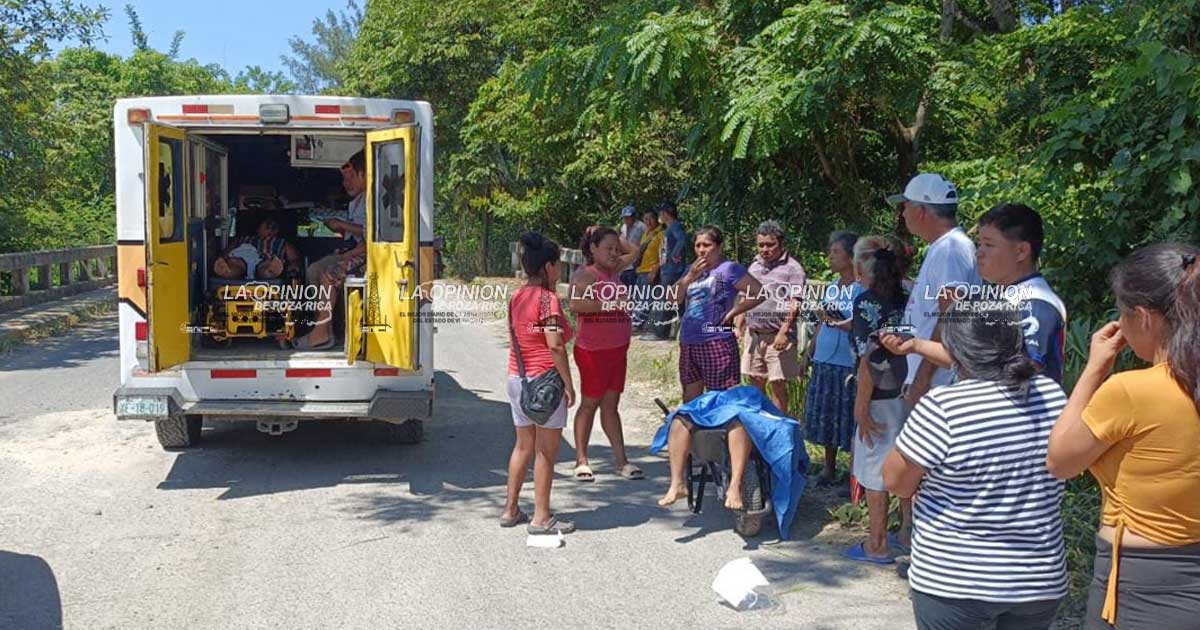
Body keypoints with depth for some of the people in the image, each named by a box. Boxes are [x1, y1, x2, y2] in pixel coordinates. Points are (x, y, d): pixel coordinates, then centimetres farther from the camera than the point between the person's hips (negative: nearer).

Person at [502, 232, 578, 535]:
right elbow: (555, 345, -18)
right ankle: (541, 517, 7)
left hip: (517, 377, 8)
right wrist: (569, 384, -14)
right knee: (547, 450, 1)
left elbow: (516, 336, 13)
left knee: (523, 445, 17)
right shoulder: (547, 298, -14)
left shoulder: (517, 297, 10)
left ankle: (510, 510, 23)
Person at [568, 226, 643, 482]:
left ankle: (621, 461, 12)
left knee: (610, 404, 10)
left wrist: (612, 236, 15)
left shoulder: (613, 271, 12)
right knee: (589, 403, 2)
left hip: (617, 349, 7)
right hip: (593, 350, -7)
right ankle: (581, 460, 12)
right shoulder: (585, 274, -11)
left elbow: (634, 250, 27)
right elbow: (575, 304, -27)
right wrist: (608, 304, -22)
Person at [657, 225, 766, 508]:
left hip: (717, 345, -8)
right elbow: (674, 297, 7)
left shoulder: (729, 269, -3)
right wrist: (689, 277, -7)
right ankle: (677, 483, 15)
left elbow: (758, 293, -13)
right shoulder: (692, 269, 17)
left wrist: (732, 312, -9)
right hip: (689, 346, 8)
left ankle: (735, 486, -15)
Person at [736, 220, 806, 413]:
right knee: (756, 383, 11)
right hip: (753, 334, 6)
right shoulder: (754, 267, 15)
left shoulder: (792, 268, -5)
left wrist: (783, 332, -18)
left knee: (777, 384, -2)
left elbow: (794, 304, -11)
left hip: (777, 336, -6)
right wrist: (738, 328, 13)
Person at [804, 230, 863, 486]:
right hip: (824, 362, 7)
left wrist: (838, 323, -23)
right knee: (825, 417, 14)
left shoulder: (861, 290, -10)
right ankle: (829, 467, 27)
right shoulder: (831, 287, 13)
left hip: (848, 365, -7)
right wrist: (809, 354, 18)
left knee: (849, 419, -1)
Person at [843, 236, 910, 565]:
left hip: (881, 399, -7)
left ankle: (877, 546, 14)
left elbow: (871, 359, -18)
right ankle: (909, 530, 30)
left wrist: (861, 409, -14)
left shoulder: (867, 301, -14)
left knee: (875, 474, 5)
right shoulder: (905, 298, 5)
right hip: (909, 394, 7)